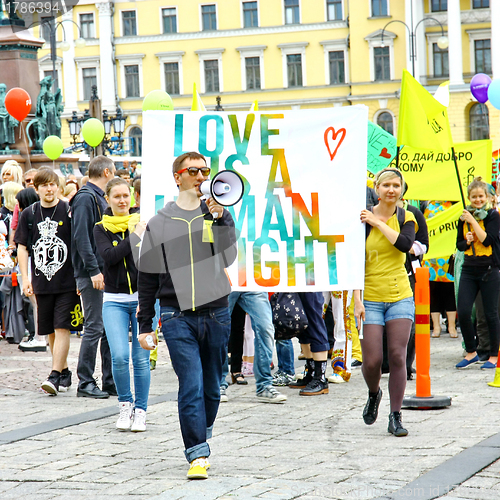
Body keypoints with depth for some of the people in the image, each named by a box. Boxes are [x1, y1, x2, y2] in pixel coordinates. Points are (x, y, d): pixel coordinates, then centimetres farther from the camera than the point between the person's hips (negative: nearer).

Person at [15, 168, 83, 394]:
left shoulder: (68, 211, -2)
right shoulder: (29, 214, 6)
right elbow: (22, 248, 8)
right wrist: (25, 278, -1)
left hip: (67, 281, -4)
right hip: (42, 282, 4)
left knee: (62, 328, -10)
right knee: (51, 331, 10)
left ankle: (55, 376, -13)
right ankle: (64, 372, 23)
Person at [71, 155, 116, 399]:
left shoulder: (99, 198, 18)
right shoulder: (85, 198, -11)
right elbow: (81, 236, -19)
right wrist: (93, 270, -23)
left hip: (105, 272, 9)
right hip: (92, 274, -9)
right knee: (95, 327, -7)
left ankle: (110, 381, 13)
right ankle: (85, 382, -1)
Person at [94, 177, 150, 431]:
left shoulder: (142, 224, 4)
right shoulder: (101, 229, 5)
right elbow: (109, 256, -13)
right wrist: (134, 237, -12)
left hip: (142, 298, 0)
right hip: (114, 301, 0)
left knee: (141, 358, 0)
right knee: (119, 356, -12)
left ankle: (140, 410, 14)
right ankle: (125, 404, 10)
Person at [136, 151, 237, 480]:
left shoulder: (220, 215, 8)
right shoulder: (160, 223, 7)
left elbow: (228, 257, -8)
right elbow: (148, 278, 10)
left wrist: (218, 217, -17)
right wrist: (145, 326, 9)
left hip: (216, 313, 2)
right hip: (177, 315, -2)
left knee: (212, 386, 11)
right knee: (191, 384, -12)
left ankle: (203, 436, 32)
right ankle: (198, 454, -11)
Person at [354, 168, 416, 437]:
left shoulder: (406, 218, 6)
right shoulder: (363, 219, -2)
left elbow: (405, 244, -16)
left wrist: (378, 223, -12)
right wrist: (357, 300, -12)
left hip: (400, 297, 2)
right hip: (371, 298, -1)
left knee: (397, 357, -4)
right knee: (372, 361, -5)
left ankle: (395, 417, 4)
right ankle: (373, 394, 28)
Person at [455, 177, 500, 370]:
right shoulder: (464, 217, 10)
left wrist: (472, 220, -15)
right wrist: (467, 241, -4)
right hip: (469, 269, 5)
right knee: (463, 312, -4)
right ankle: (471, 353, 12)